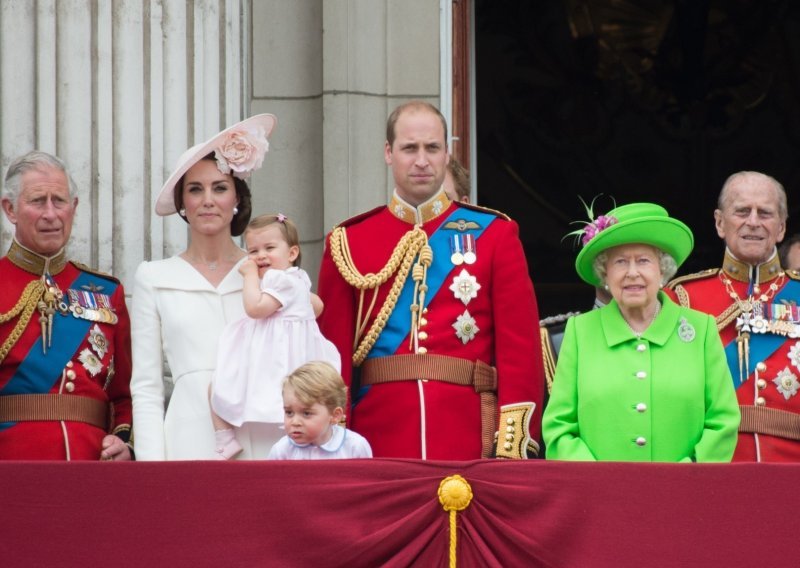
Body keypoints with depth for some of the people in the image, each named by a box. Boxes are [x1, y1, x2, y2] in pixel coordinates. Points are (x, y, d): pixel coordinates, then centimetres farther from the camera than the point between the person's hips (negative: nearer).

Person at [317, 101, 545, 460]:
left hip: (469, 436, 0)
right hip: (379, 435, 1)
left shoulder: (494, 234, 7)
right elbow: (335, 351, 6)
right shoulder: (348, 243, 8)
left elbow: (520, 345, 1)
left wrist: (513, 444, -8)